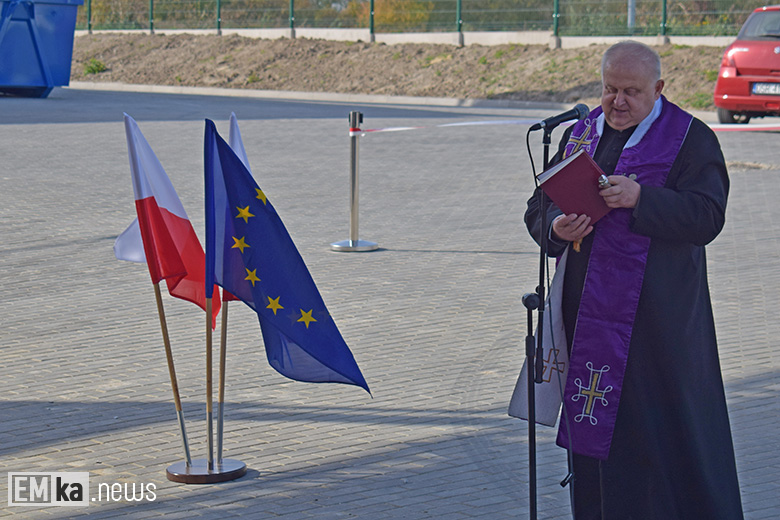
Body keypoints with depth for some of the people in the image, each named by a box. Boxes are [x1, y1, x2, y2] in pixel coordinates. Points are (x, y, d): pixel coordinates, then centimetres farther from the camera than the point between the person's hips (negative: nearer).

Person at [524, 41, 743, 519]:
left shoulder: (690, 139, -3)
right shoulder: (580, 134, 14)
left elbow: (706, 218, -15)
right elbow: (539, 206, 12)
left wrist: (641, 199, -28)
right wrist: (557, 227, -12)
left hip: (655, 312, -5)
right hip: (588, 309, 6)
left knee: (659, 421, -5)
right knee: (596, 420, 9)